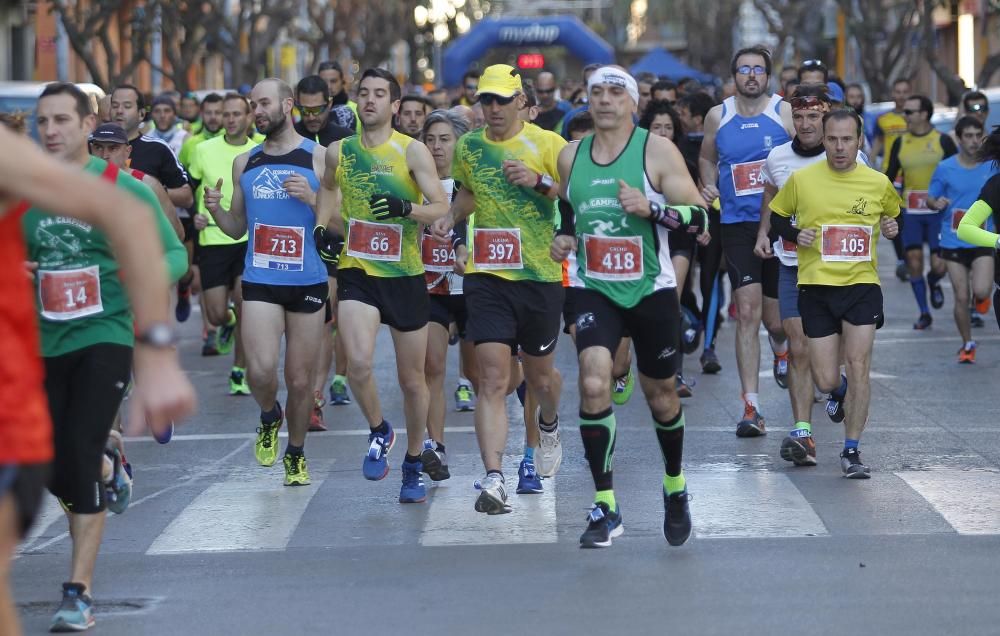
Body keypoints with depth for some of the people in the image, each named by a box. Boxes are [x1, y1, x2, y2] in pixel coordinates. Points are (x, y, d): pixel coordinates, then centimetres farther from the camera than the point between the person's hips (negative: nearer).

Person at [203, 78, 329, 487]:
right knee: (260, 370, -16)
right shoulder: (244, 163, 11)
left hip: (308, 282, -2)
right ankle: (269, 417, 17)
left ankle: (296, 453, 26)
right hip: (259, 282, 2)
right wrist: (215, 210, -3)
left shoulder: (319, 158, 0)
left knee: (301, 379, 5)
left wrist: (311, 198, -18)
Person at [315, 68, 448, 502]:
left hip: (405, 275, -1)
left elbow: (441, 206, -13)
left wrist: (405, 209, -31)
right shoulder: (338, 152, 5)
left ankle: (414, 463, 28)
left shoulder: (412, 151, -5)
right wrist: (325, 227, 10)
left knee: (412, 379, 8)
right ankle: (378, 432, 7)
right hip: (356, 271, 1)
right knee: (359, 364, -22)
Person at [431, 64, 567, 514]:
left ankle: (549, 424, 50)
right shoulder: (467, 146, 8)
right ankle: (493, 478, -18)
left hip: (540, 275, -1)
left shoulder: (547, 144, -5)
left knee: (538, 375, 15)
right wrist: (451, 216, 7)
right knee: (492, 380, -12)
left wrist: (540, 182, -23)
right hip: (486, 275, 1)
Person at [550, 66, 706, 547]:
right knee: (593, 384, -19)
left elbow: (699, 218, -11)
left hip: (651, 290, -2)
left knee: (660, 394, 12)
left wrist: (651, 207, -26)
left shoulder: (657, 151, -7)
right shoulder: (570, 156, 5)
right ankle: (605, 508, -13)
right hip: (594, 289, 2)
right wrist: (563, 237, 5)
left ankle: (675, 484, 40)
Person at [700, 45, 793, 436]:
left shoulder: (784, 113, -1)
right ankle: (751, 407, -10)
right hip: (737, 226, 1)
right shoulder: (717, 117, 6)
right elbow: (707, 158, 23)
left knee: (775, 319, 7)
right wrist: (708, 187, 4)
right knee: (747, 313, -12)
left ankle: (781, 348, 47)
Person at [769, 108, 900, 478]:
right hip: (816, 286, 0)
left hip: (862, 285, 0)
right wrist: (795, 235, -8)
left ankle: (851, 452, 2)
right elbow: (776, 216, 12)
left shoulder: (878, 183, 2)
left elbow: (891, 213, 22)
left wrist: (891, 227, 0)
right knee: (826, 381, -2)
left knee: (858, 367, -10)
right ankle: (843, 391, 38)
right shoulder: (802, 180, -2)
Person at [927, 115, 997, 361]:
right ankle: (967, 345, 21)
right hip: (954, 241, 0)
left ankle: (982, 296, 21)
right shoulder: (945, 168, -3)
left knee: (981, 291, -18)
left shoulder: (992, 166, -1)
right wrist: (936, 203, -16)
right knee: (961, 298, 1)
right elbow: (929, 199, 5)